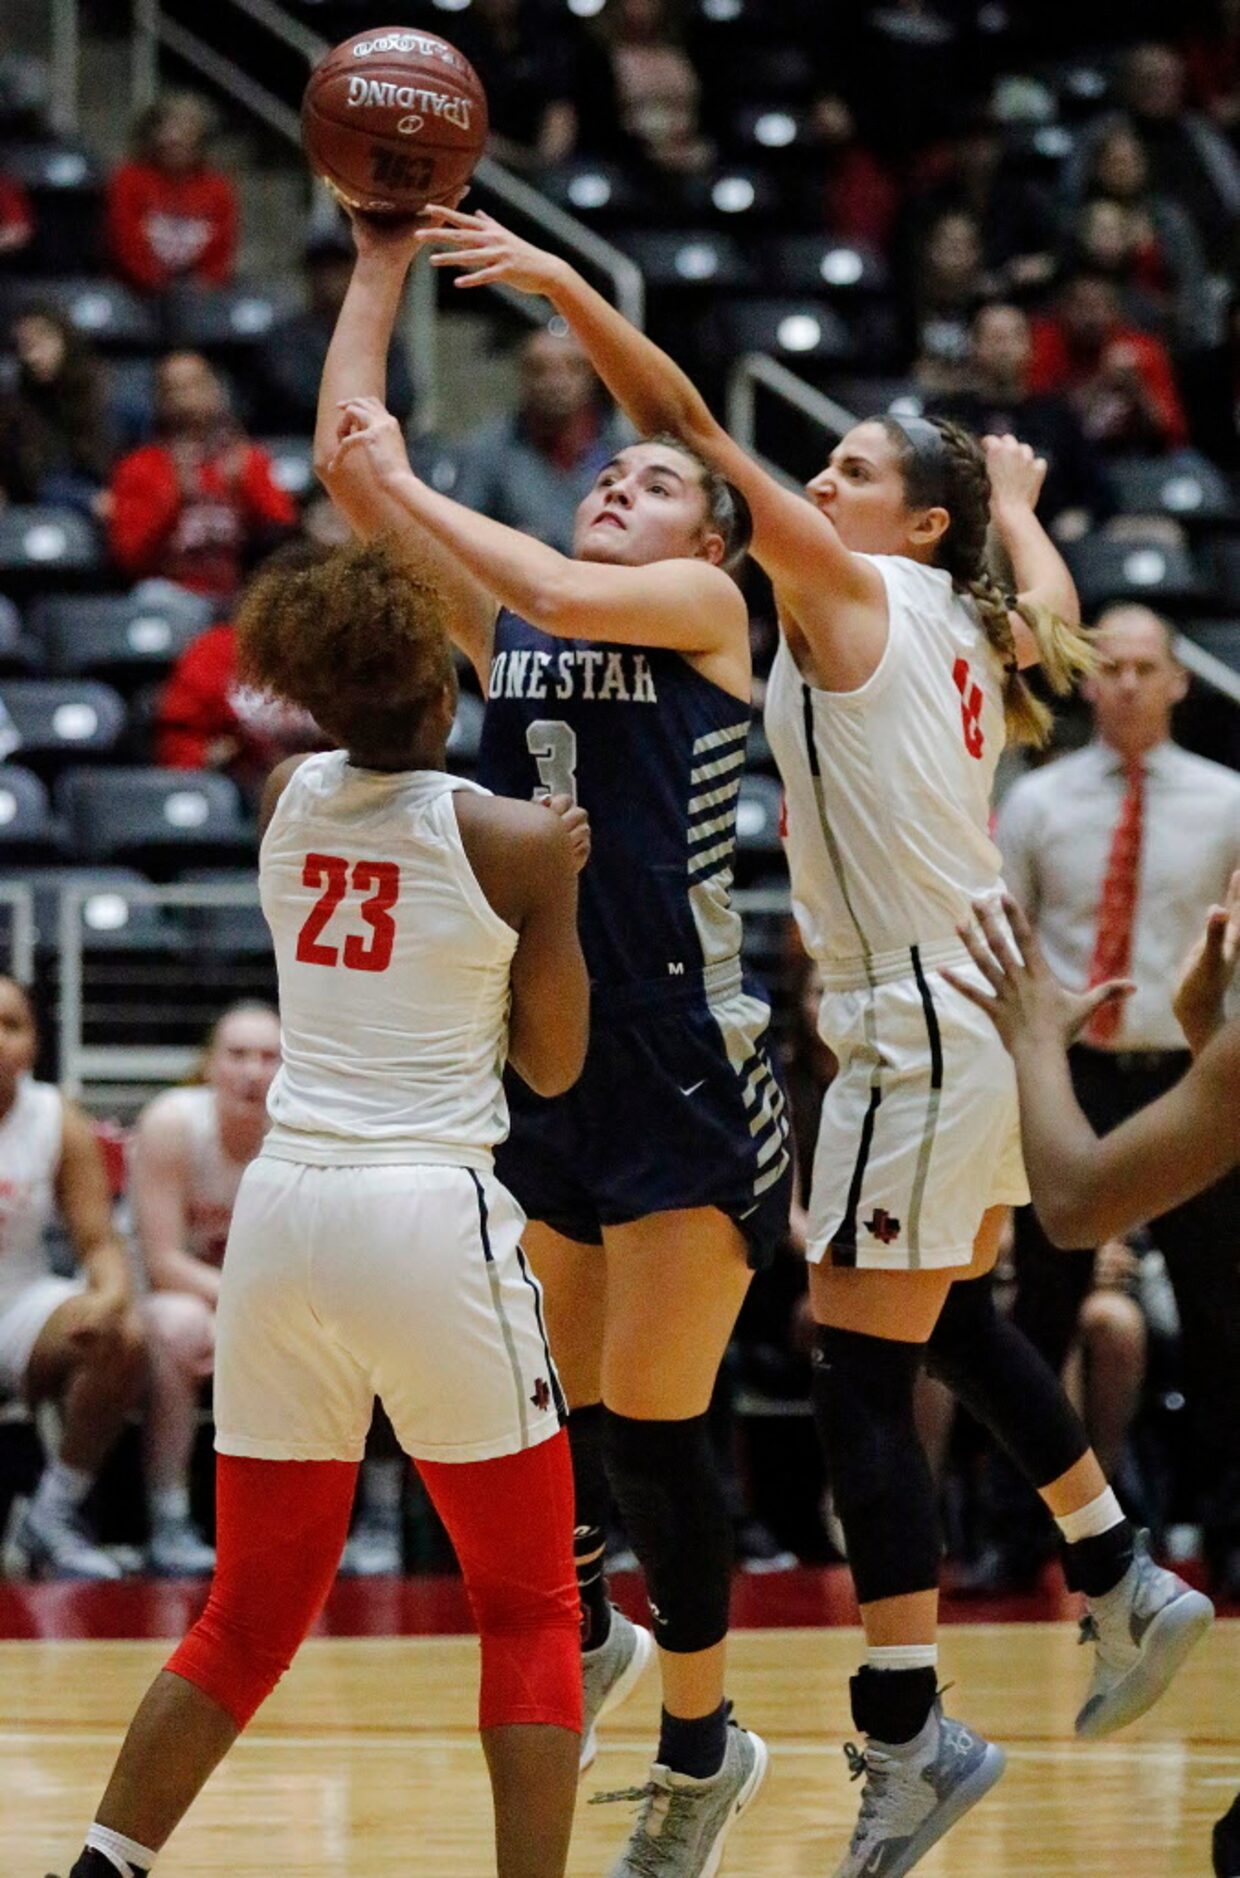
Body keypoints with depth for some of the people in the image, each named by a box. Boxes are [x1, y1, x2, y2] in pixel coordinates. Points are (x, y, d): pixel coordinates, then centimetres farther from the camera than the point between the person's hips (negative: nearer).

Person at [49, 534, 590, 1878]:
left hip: (280, 1212, 5)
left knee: (251, 1614, 14)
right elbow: (552, 1062, 6)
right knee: (531, 1612, 7)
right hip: (434, 1214, -5)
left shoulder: (289, 800, 7)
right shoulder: (514, 842, -6)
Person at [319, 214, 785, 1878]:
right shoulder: (504, 623, 13)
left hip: (680, 1068, -5)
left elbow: (558, 592, -22)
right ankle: (590, 1641, 38)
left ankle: (702, 1742, 14)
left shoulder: (705, 606, 0)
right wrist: (381, 264, 5)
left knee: (649, 1422, -2)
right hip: (535, 1055, 5)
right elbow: (346, 457, 8)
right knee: (540, 1412, 10)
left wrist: (407, 487, -11)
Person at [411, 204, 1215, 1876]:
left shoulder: (855, 593, -10)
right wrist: (1018, 512, 54)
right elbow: (1056, 629, 36)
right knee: (958, 1326, 26)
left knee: (860, 1378, -7)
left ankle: (907, 1733, -6)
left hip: (921, 1030, -9)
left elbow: (694, 434, -18)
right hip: (970, 1008, 9)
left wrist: (563, 286, -23)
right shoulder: (962, 624, 11)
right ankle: (1124, 1587, 38)